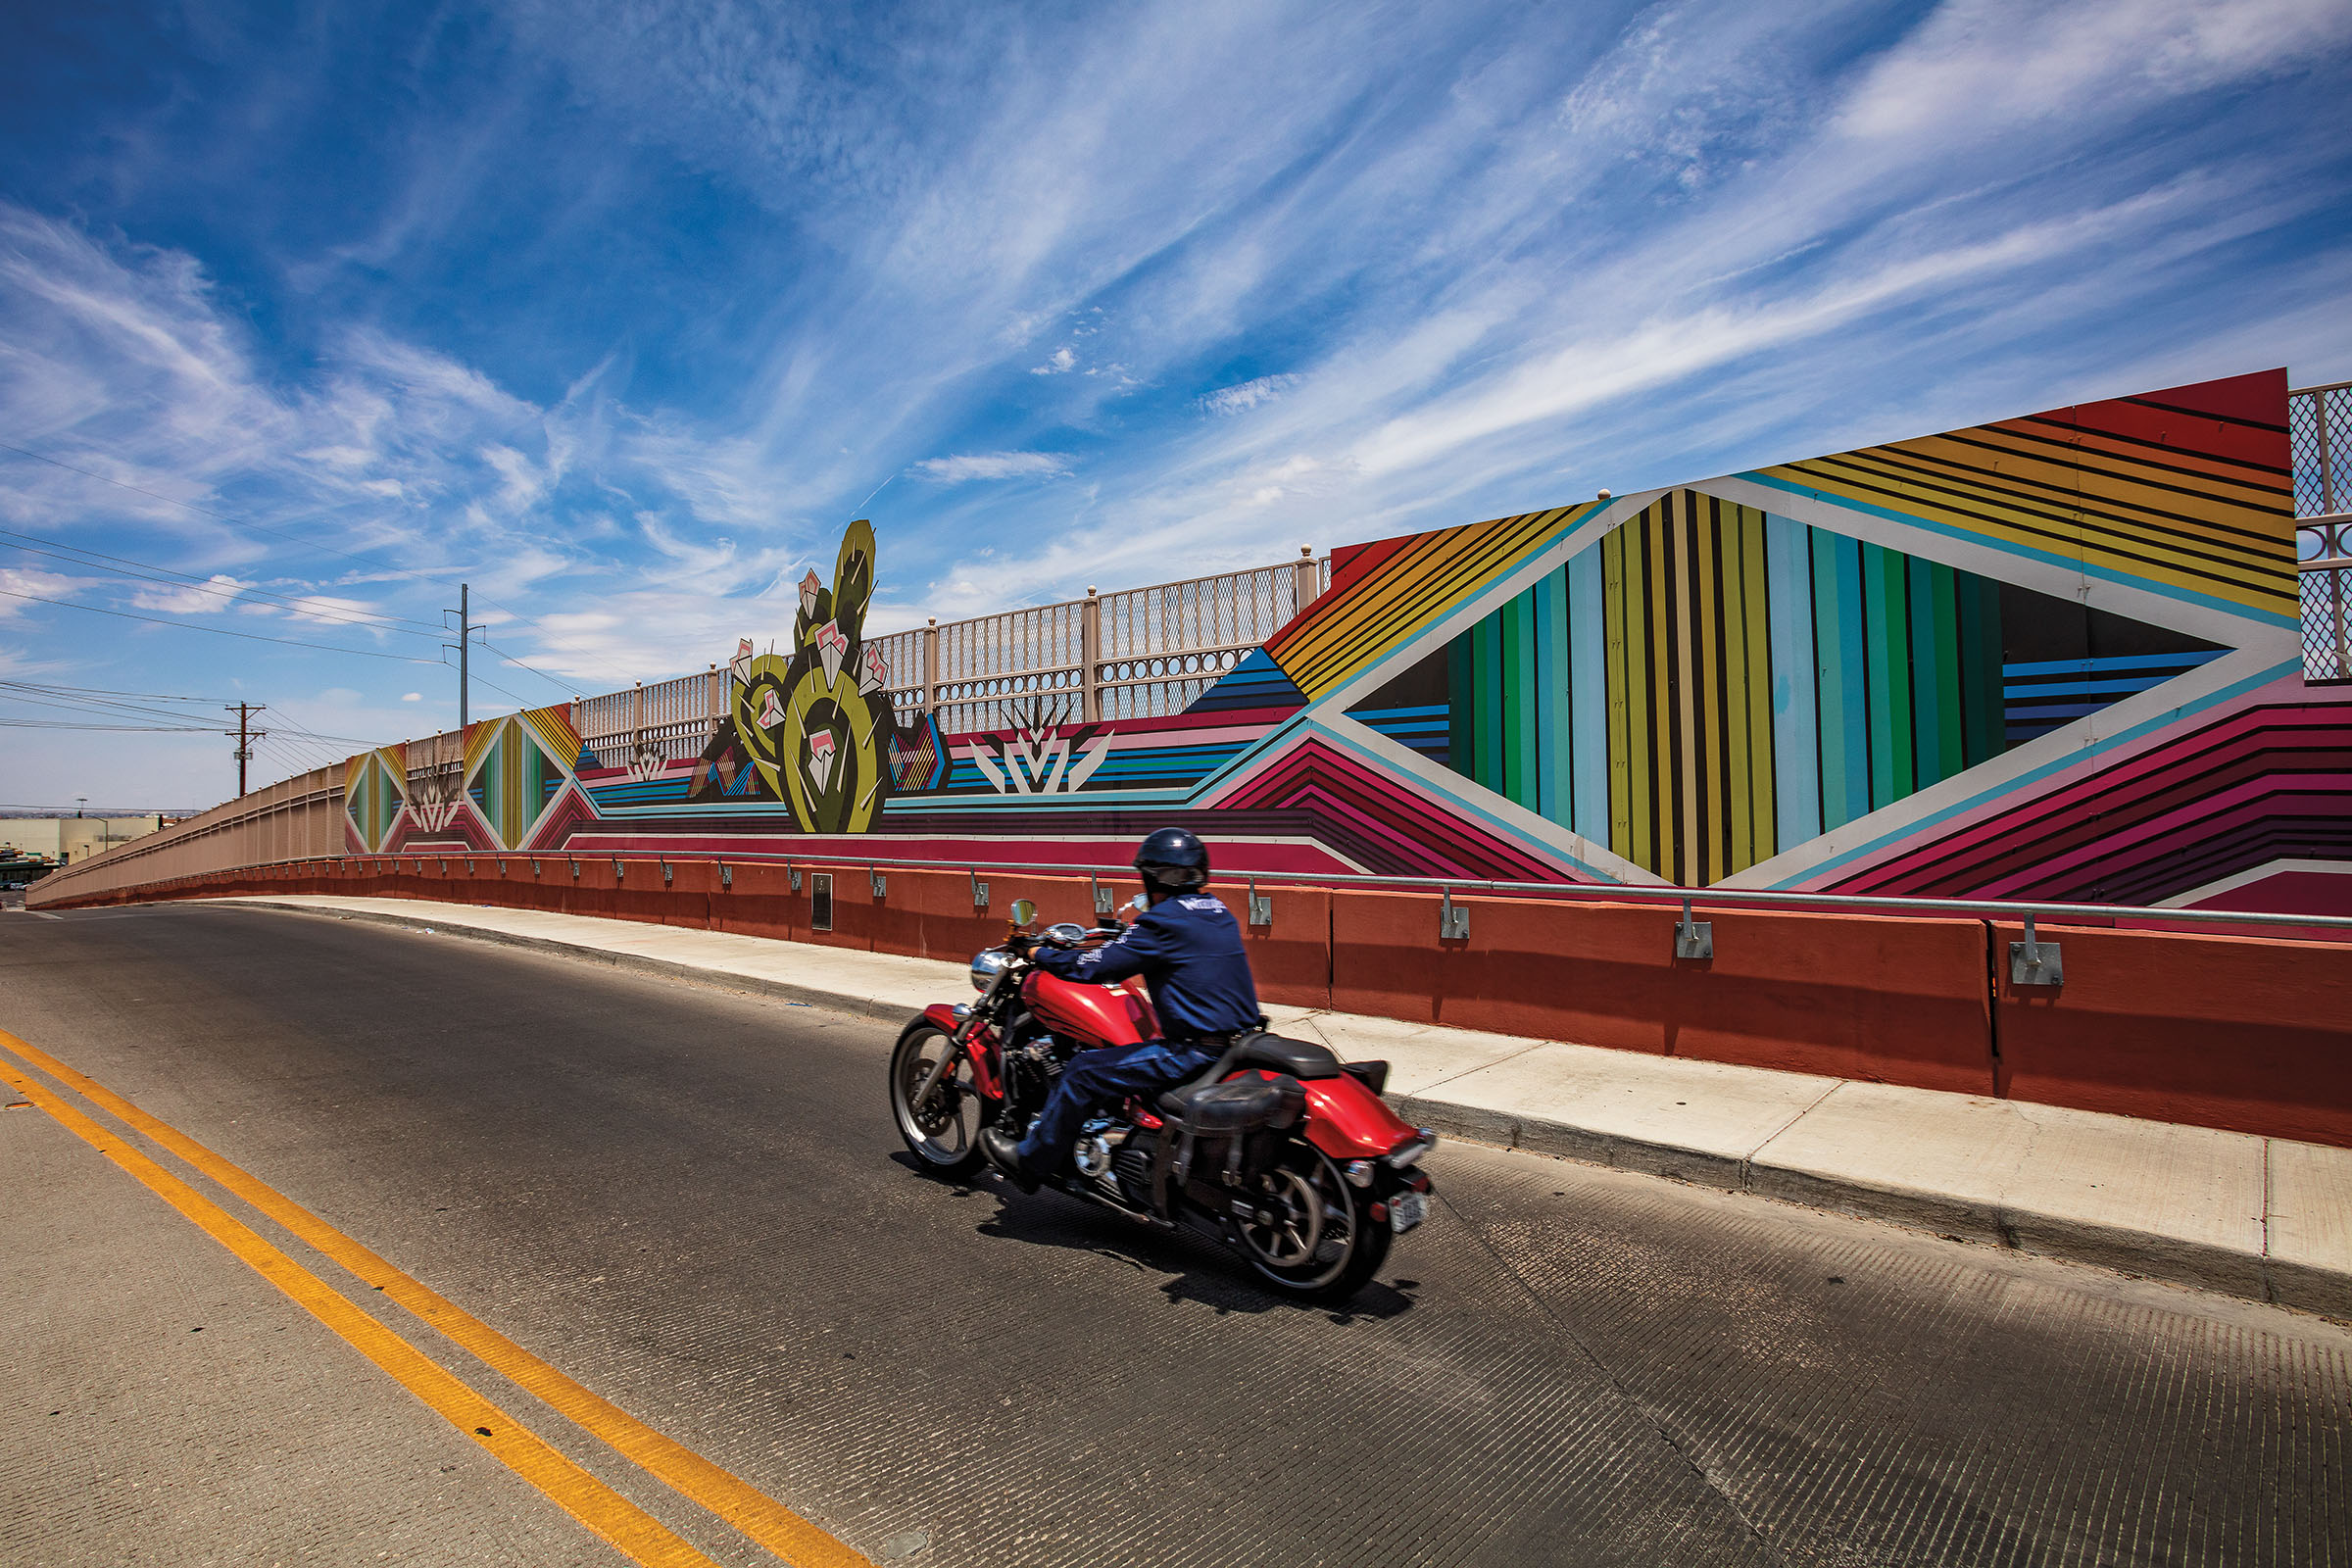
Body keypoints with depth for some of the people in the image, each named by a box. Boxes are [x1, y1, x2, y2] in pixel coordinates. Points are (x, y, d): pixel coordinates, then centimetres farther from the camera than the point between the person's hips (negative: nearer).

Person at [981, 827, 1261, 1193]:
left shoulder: (1164, 920, -14)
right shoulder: (1218, 913, 11)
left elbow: (1095, 968, -13)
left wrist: (1039, 954, 2)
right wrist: (1118, 941, 35)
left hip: (1197, 1051, -9)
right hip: (1238, 1037, 9)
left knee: (1084, 1072, 0)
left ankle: (1030, 1161, 14)